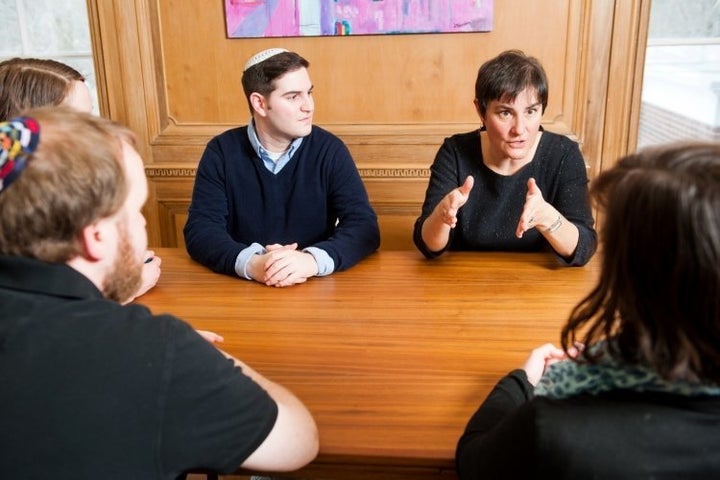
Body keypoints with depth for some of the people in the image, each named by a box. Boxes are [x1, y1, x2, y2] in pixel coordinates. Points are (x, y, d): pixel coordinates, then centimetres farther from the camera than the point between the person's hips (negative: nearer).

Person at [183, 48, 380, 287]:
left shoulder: (330, 150, -2)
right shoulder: (221, 152, -1)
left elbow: (364, 226, -9)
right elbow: (200, 229, -8)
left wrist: (314, 260, -28)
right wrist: (250, 263, -27)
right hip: (243, 289, 1)